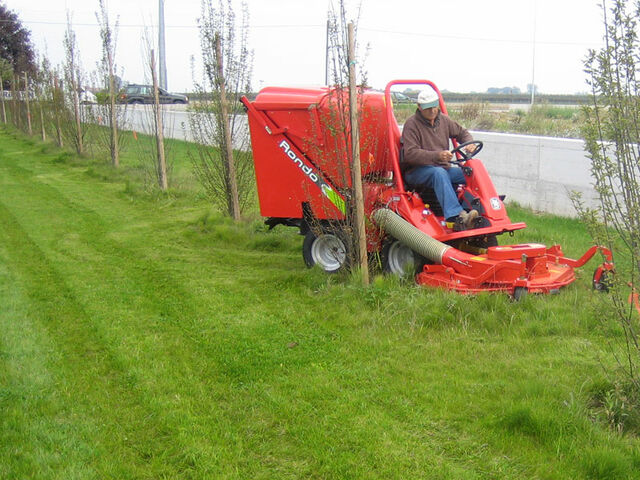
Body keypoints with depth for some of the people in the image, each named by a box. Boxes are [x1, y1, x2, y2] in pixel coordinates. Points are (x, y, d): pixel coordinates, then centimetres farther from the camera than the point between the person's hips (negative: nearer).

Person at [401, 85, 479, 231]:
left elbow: (461, 132, 26)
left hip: (443, 169, 7)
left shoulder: (443, 120, 13)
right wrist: (437, 156, -32)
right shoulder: (412, 124, -8)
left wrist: (469, 143, 1)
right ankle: (458, 217, -53)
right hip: (416, 172, -7)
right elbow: (410, 153, -20)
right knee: (439, 173, -38)